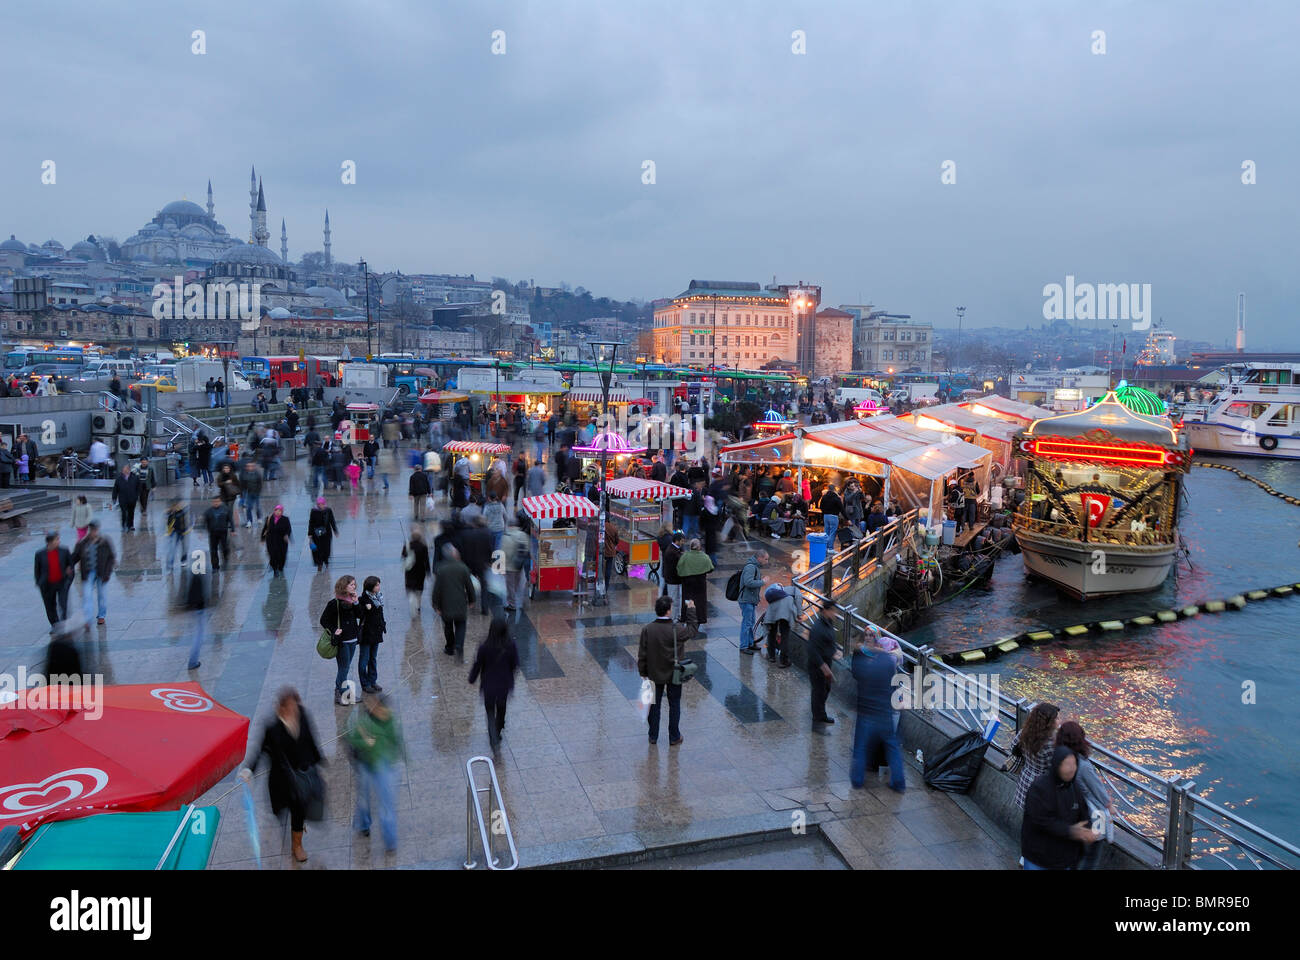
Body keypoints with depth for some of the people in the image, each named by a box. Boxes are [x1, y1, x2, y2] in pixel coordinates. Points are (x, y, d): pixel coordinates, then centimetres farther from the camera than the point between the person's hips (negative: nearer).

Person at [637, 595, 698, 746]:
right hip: (673, 675, -2)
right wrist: (691, 611, 4)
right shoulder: (677, 630, -24)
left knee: (654, 705, 18)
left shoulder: (647, 629, -15)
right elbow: (693, 631, -4)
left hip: (654, 674, 2)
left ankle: (653, 737, 28)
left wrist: (643, 673, 6)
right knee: (674, 705, 15)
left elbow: (642, 654, -7)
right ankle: (674, 738, 25)